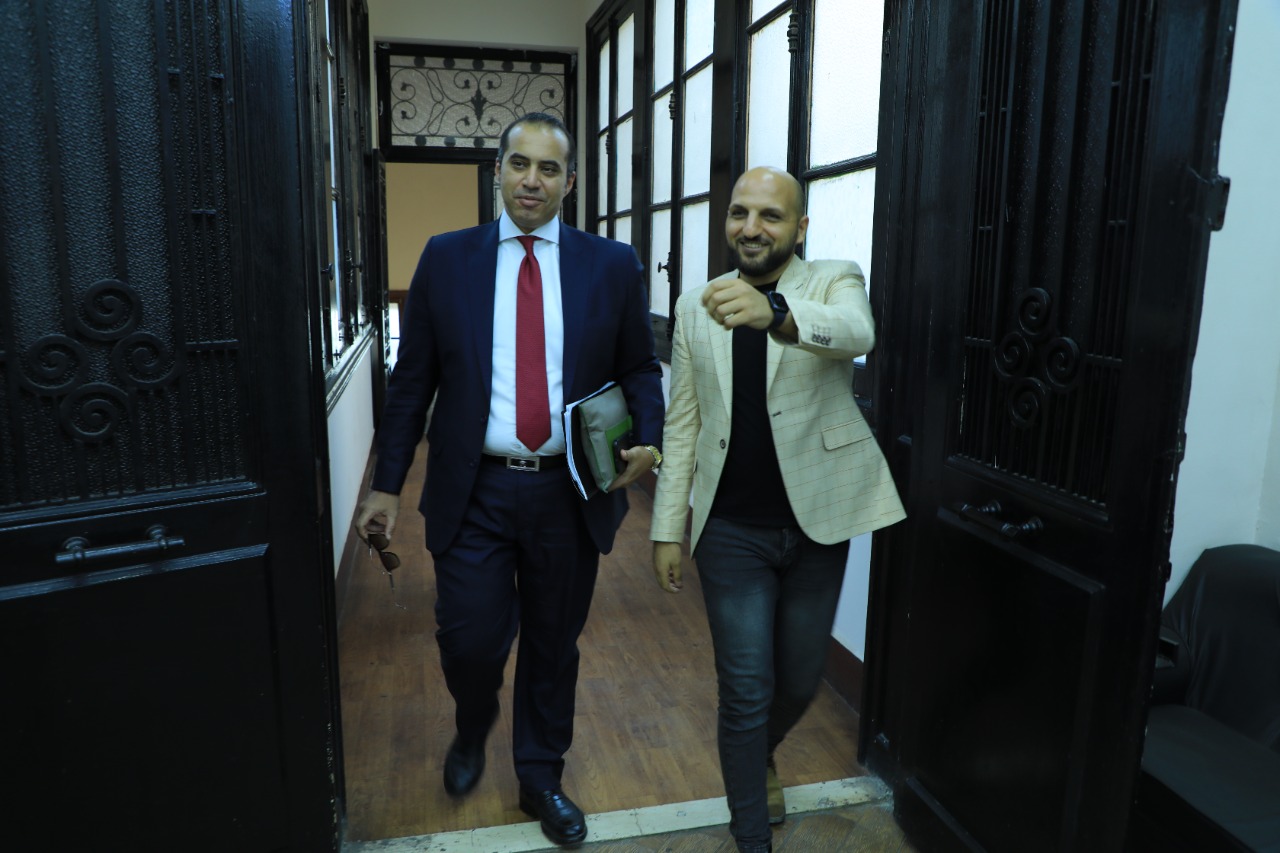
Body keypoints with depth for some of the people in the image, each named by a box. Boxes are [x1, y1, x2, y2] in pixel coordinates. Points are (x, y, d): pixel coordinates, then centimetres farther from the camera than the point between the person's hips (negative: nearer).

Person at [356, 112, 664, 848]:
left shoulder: (612, 265, 1)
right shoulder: (446, 259, 2)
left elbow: (639, 368, 6)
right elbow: (412, 380, 3)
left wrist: (648, 440, -14)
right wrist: (388, 484, 3)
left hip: (572, 493, 1)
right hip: (474, 491, 0)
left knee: (554, 645, 14)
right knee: (469, 640, 4)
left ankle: (541, 778, 38)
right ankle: (473, 731, 41)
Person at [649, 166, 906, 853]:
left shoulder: (834, 283, -4)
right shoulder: (696, 306, 3)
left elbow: (856, 332, -30)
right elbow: (682, 426, 6)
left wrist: (775, 313, -51)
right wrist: (668, 530, 3)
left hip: (816, 523, 0)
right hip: (732, 531, 0)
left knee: (799, 681, 17)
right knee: (746, 692, 4)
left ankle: (760, 755, 50)